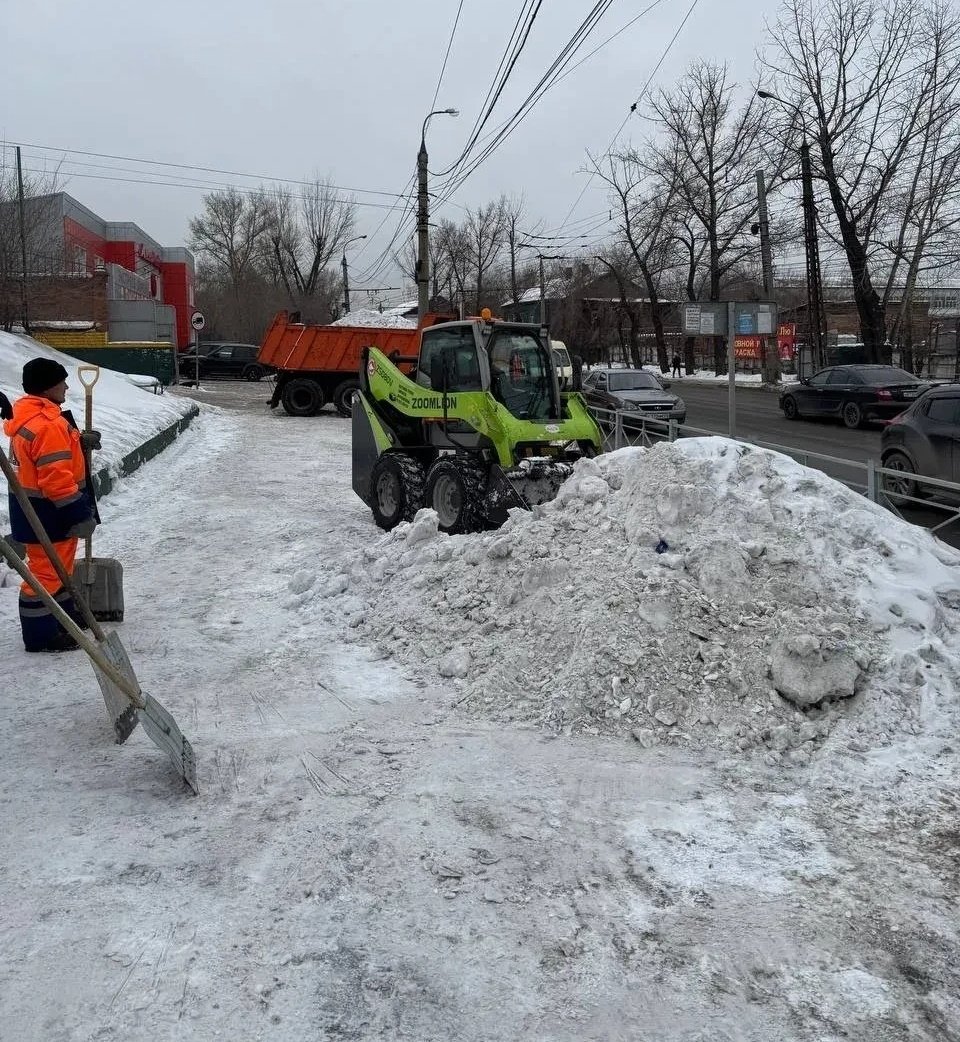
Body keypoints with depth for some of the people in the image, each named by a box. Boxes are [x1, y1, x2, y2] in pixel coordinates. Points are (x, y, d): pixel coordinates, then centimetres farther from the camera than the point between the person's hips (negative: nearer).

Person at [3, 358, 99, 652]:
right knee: (46, 570, -1)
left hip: (37, 505, 11)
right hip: (46, 512, -11)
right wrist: (78, 514, -24)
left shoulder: (29, 413, 8)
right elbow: (56, 478, -28)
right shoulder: (48, 425, -26)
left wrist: (79, 440, 9)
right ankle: (41, 635, 8)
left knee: (59, 564, 24)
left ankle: (64, 614, 40)